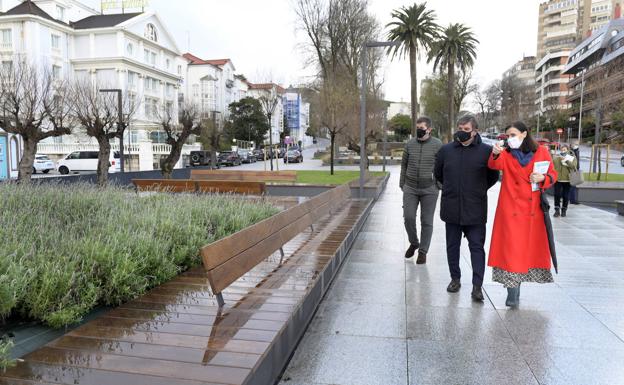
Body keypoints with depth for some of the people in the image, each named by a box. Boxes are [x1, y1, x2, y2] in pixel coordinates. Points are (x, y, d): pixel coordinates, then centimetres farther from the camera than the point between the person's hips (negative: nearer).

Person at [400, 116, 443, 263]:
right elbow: (404, 164, 14)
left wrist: (439, 185, -4)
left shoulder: (437, 144, -2)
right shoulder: (410, 144, 6)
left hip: (429, 189, -2)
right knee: (408, 217, -2)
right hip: (410, 189, 3)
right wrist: (402, 183, 11)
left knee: (427, 221, 4)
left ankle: (423, 251, 16)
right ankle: (413, 243, 24)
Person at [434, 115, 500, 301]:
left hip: (475, 209, -3)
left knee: (477, 247, 0)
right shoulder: (446, 150, 4)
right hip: (451, 208, 3)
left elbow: (493, 176, 8)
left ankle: (477, 286, 4)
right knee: (452, 245, 12)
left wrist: (479, 190, 9)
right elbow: (438, 173, 18)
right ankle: (455, 279, 26)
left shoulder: (486, 151, -4)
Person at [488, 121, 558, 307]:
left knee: (531, 247, 10)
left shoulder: (541, 152, 5)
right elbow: (494, 165, -17)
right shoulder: (506, 154, 3)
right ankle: (513, 294, 0)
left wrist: (543, 178, -11)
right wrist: (495, 154, -39)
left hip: (533, 209, 2)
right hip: (510, 209, -2)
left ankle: (515, 290, 29)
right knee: (511, 248, -5)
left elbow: (553, 175, 11)